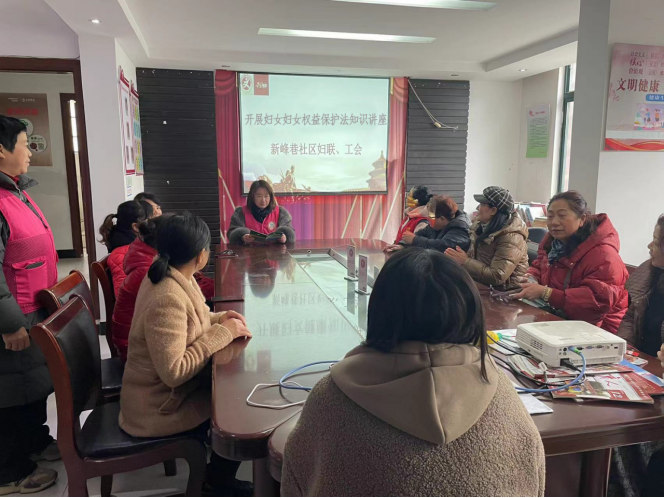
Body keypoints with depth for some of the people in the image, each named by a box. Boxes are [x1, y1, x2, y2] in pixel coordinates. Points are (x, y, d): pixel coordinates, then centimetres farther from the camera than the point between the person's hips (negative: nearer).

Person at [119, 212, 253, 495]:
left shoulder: (168, 277, -2)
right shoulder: (168, 299, -32)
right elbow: (174, 372, -34)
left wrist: (218, 319, -3)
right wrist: (222, 334, -27)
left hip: (163, 389, 9)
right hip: (158, 407, -9)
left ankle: (220, 472, 24)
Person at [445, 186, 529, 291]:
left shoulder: (511, 237, -21)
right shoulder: (481, 226, 4)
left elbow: (497, 277, -24)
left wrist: (465, 261, -19)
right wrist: (456, 258, -10)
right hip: (483, 284, 7)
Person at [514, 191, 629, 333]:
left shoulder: (602, 253, -20)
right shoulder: (553, 241, 4)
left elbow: (599, 300, -29)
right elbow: (539, 266, 20)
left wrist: (546, 293, -31)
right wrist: (531, 278, -5)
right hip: (556, 318, 7)